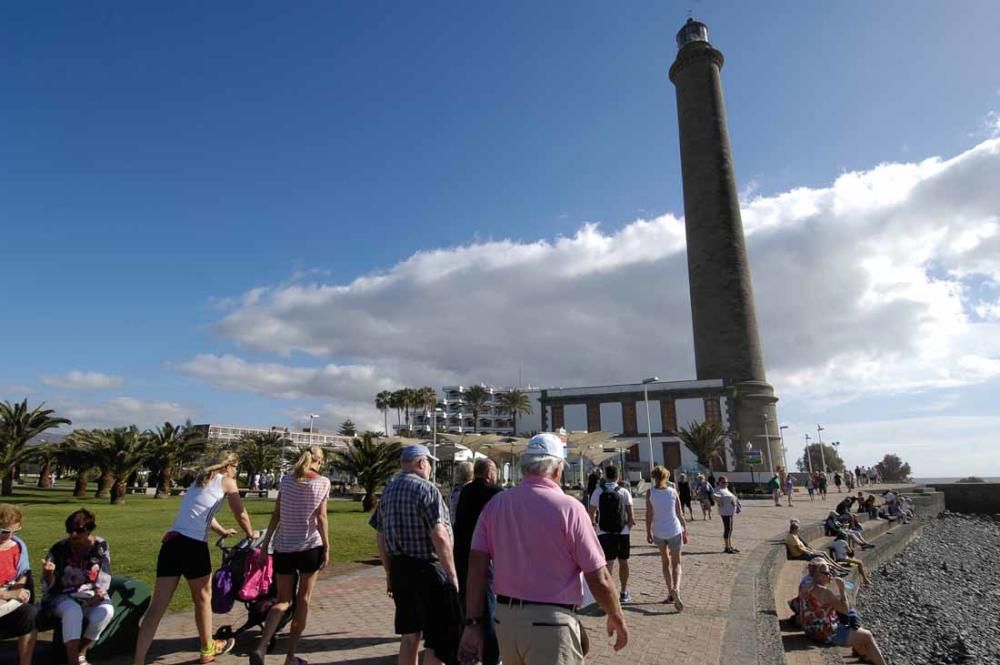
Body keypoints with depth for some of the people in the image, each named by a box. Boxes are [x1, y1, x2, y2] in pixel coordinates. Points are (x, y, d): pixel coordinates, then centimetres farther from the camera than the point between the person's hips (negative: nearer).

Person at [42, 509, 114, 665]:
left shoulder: (101, 547, -4)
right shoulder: (58, 549, -9)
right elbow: (47, 587, -7)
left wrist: (100, 593, -11)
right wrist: (48, 573, -27)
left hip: (90, 596, 2)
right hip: (61, 597, -2)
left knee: (106, 611, -29)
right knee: (73, 611, -36)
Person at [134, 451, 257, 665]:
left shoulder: (199, 480, 26)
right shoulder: (226, 481, 5)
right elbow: (240, 514, 8)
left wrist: (222, 530, 55)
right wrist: (250, 533, 28)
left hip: (170, 542, 6)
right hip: (192, 544, -6)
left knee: (156, 608, 5)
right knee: (203, 597, 14)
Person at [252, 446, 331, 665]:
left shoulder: (287, 479, 3)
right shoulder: (323, 482, -5)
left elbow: (276, 515, 3)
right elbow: (321, 518, -9)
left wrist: (266, 541, 11)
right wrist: (326, 548, -4)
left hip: (284, 547, 3)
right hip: (310, 547, -3)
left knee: (283, 600, 14)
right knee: (303, 600, 11)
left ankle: (261, 647, -6)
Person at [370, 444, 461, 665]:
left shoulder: (388, 490, 9)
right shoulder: (426, 489, -14)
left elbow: (380, 536, 12)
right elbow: (439, 536, -20)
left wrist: (390, 572, 20)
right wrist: (452, 574, -13)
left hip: (399, 568, 8)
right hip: (427, 569, -7)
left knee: (410, 634, 19)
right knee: (439, 636, 4)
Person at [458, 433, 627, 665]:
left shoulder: (495, 504, 1)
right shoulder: (568, 507, -12)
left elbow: (477, 567, -1)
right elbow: (599, 579, -9)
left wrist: (473, 623, 4)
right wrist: (617, 618, 7)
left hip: (504, 618, 5)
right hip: (551, 622, -5)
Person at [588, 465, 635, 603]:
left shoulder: (598, 491, -1)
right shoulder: (624, 491, 0)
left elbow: (591, 513, 1)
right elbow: (631, 514, -3)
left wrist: (593, 523, 20)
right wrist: (628, 526, 13)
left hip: (604, 532, -1)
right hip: (622, 531, 1)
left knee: (608, 563, 1)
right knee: (623, 562, 14)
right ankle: (624, 594, 23)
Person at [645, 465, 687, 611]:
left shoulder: (650, 493, -7)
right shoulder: (673, 492, -4)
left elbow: (649, 515, -6)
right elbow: (680, 514, -1)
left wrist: (648, 532, 3)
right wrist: (685, 531, 9)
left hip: (658, 532, 0)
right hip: (674, 531, 0)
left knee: (665, 561, 21)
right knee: (676, 563, 10)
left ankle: (670, 591, 19)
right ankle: (675, 589, -15)